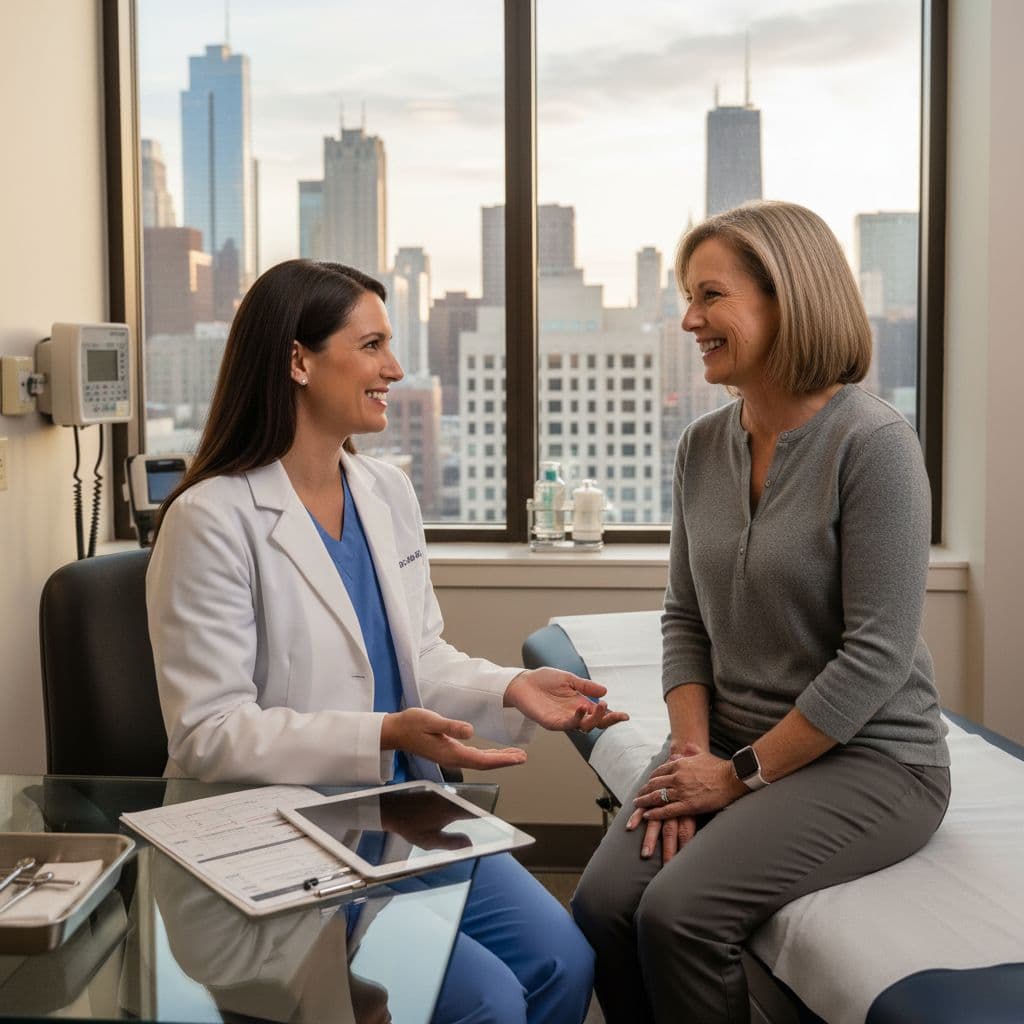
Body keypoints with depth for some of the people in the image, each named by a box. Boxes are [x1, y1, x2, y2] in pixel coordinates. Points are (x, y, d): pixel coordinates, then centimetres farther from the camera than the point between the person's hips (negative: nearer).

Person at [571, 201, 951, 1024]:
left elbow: (877, 654, -19)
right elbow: (686, 618, 9)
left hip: (867, 760, -5)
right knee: (602, 905, -15)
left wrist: (744, 774, -15)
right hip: (733, 745, 6)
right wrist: (693, 748, -6)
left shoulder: (873, 444, -16)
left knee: (681, 914, -23)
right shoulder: (703, 445, 5)